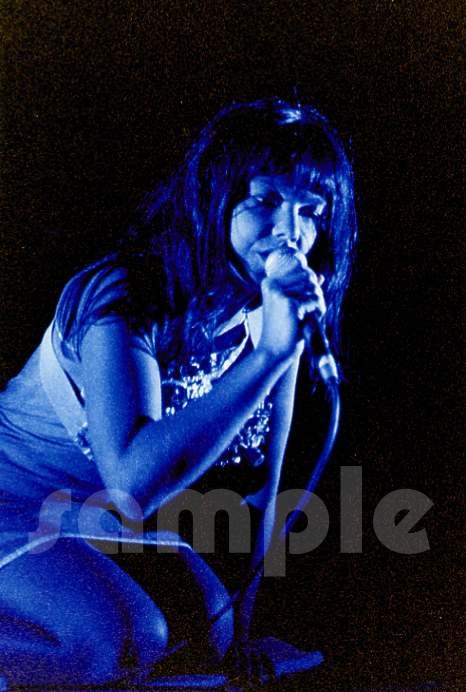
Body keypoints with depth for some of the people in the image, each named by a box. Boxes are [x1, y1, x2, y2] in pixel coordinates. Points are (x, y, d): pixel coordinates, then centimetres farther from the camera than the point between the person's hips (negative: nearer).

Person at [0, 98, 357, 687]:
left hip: (115, 522, 7)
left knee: (217, 629, -1)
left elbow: (260, 477, 1)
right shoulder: (127, 300, -29)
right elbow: (134, 482, -43)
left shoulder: (278, 307, -7)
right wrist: (270, 354, -45)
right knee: (127, 640, -29)